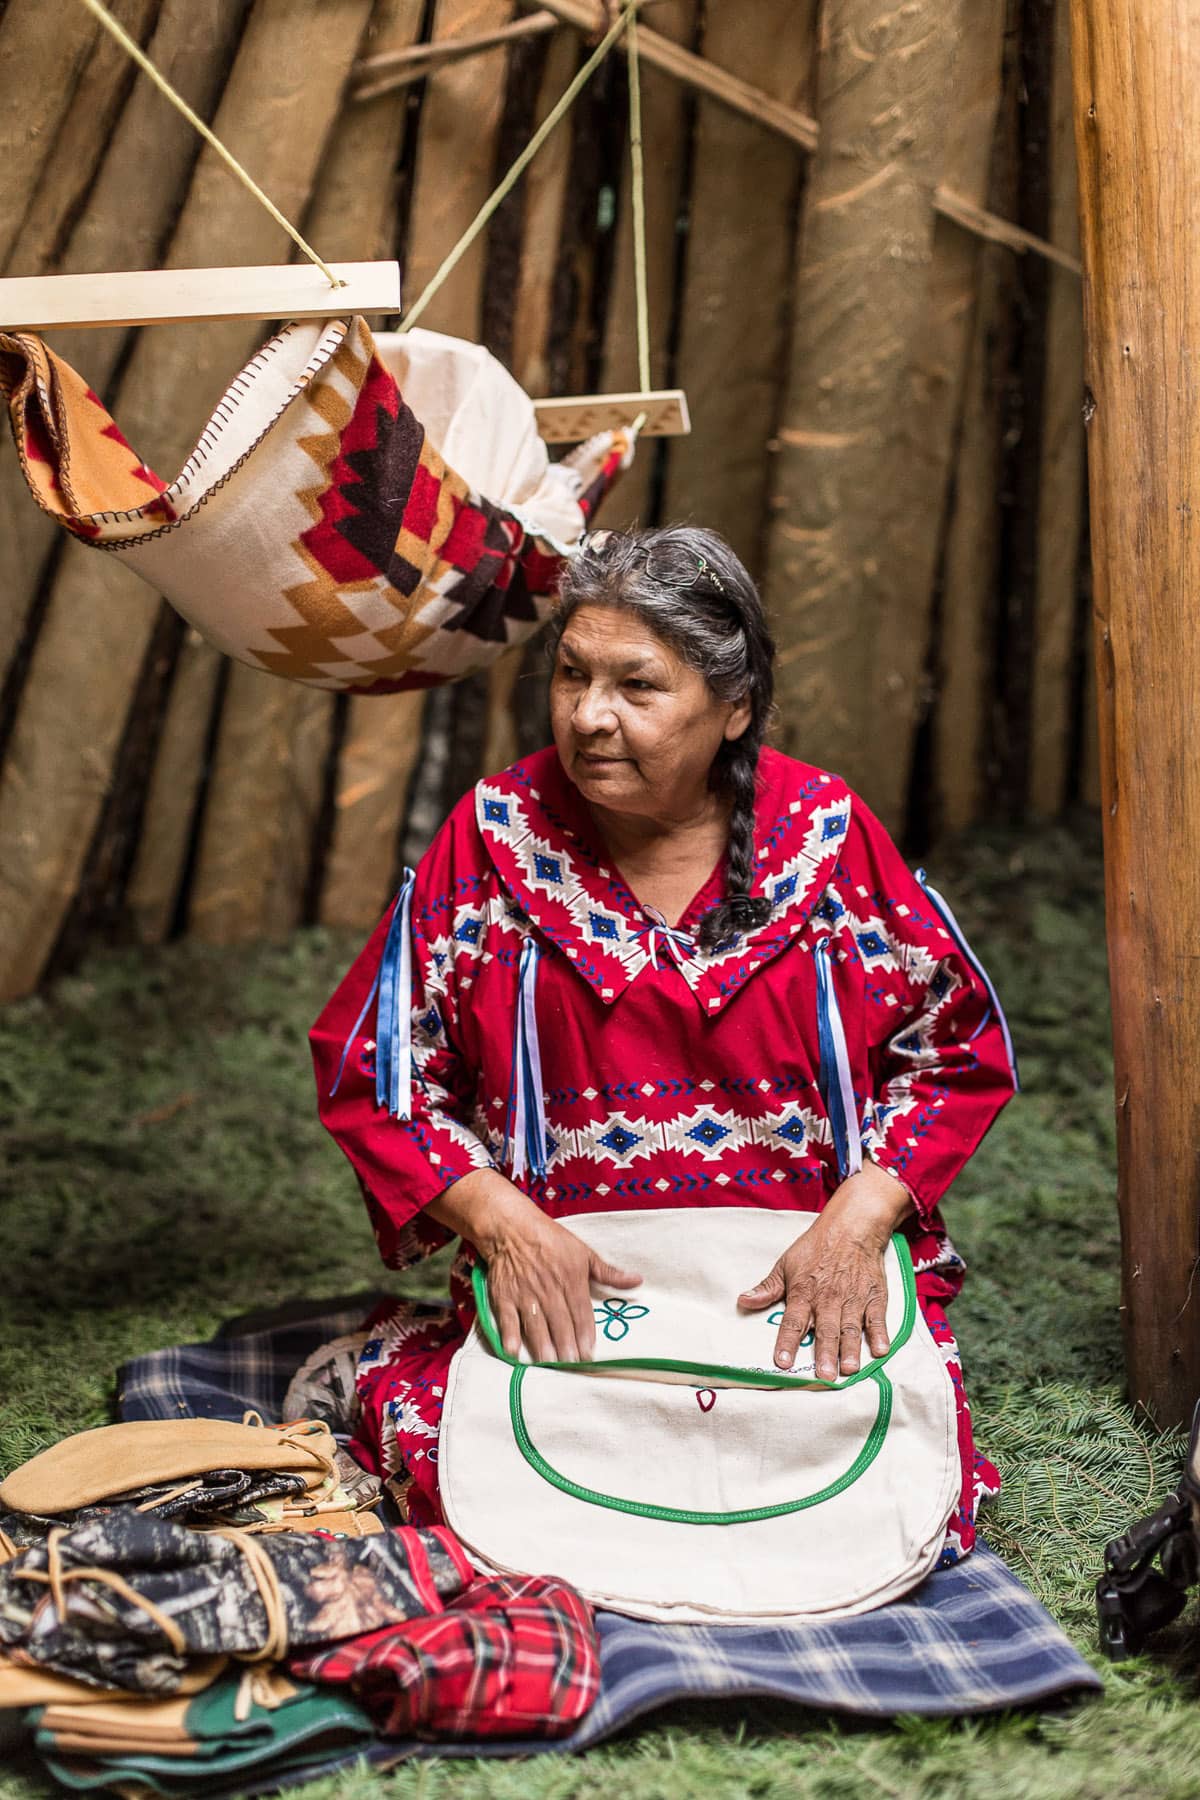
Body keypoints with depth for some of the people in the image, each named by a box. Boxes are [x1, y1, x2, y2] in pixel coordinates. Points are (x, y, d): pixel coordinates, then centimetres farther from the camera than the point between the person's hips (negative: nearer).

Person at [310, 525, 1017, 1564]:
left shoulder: (826, 834, -1)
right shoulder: (495, 836, -1)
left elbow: (959, 1048, 6)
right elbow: (370, 1071, 2)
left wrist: (858, 1217, -8)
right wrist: (501, 1219, -11)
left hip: (803, 1284, 1)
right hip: (558, 1285, -1)